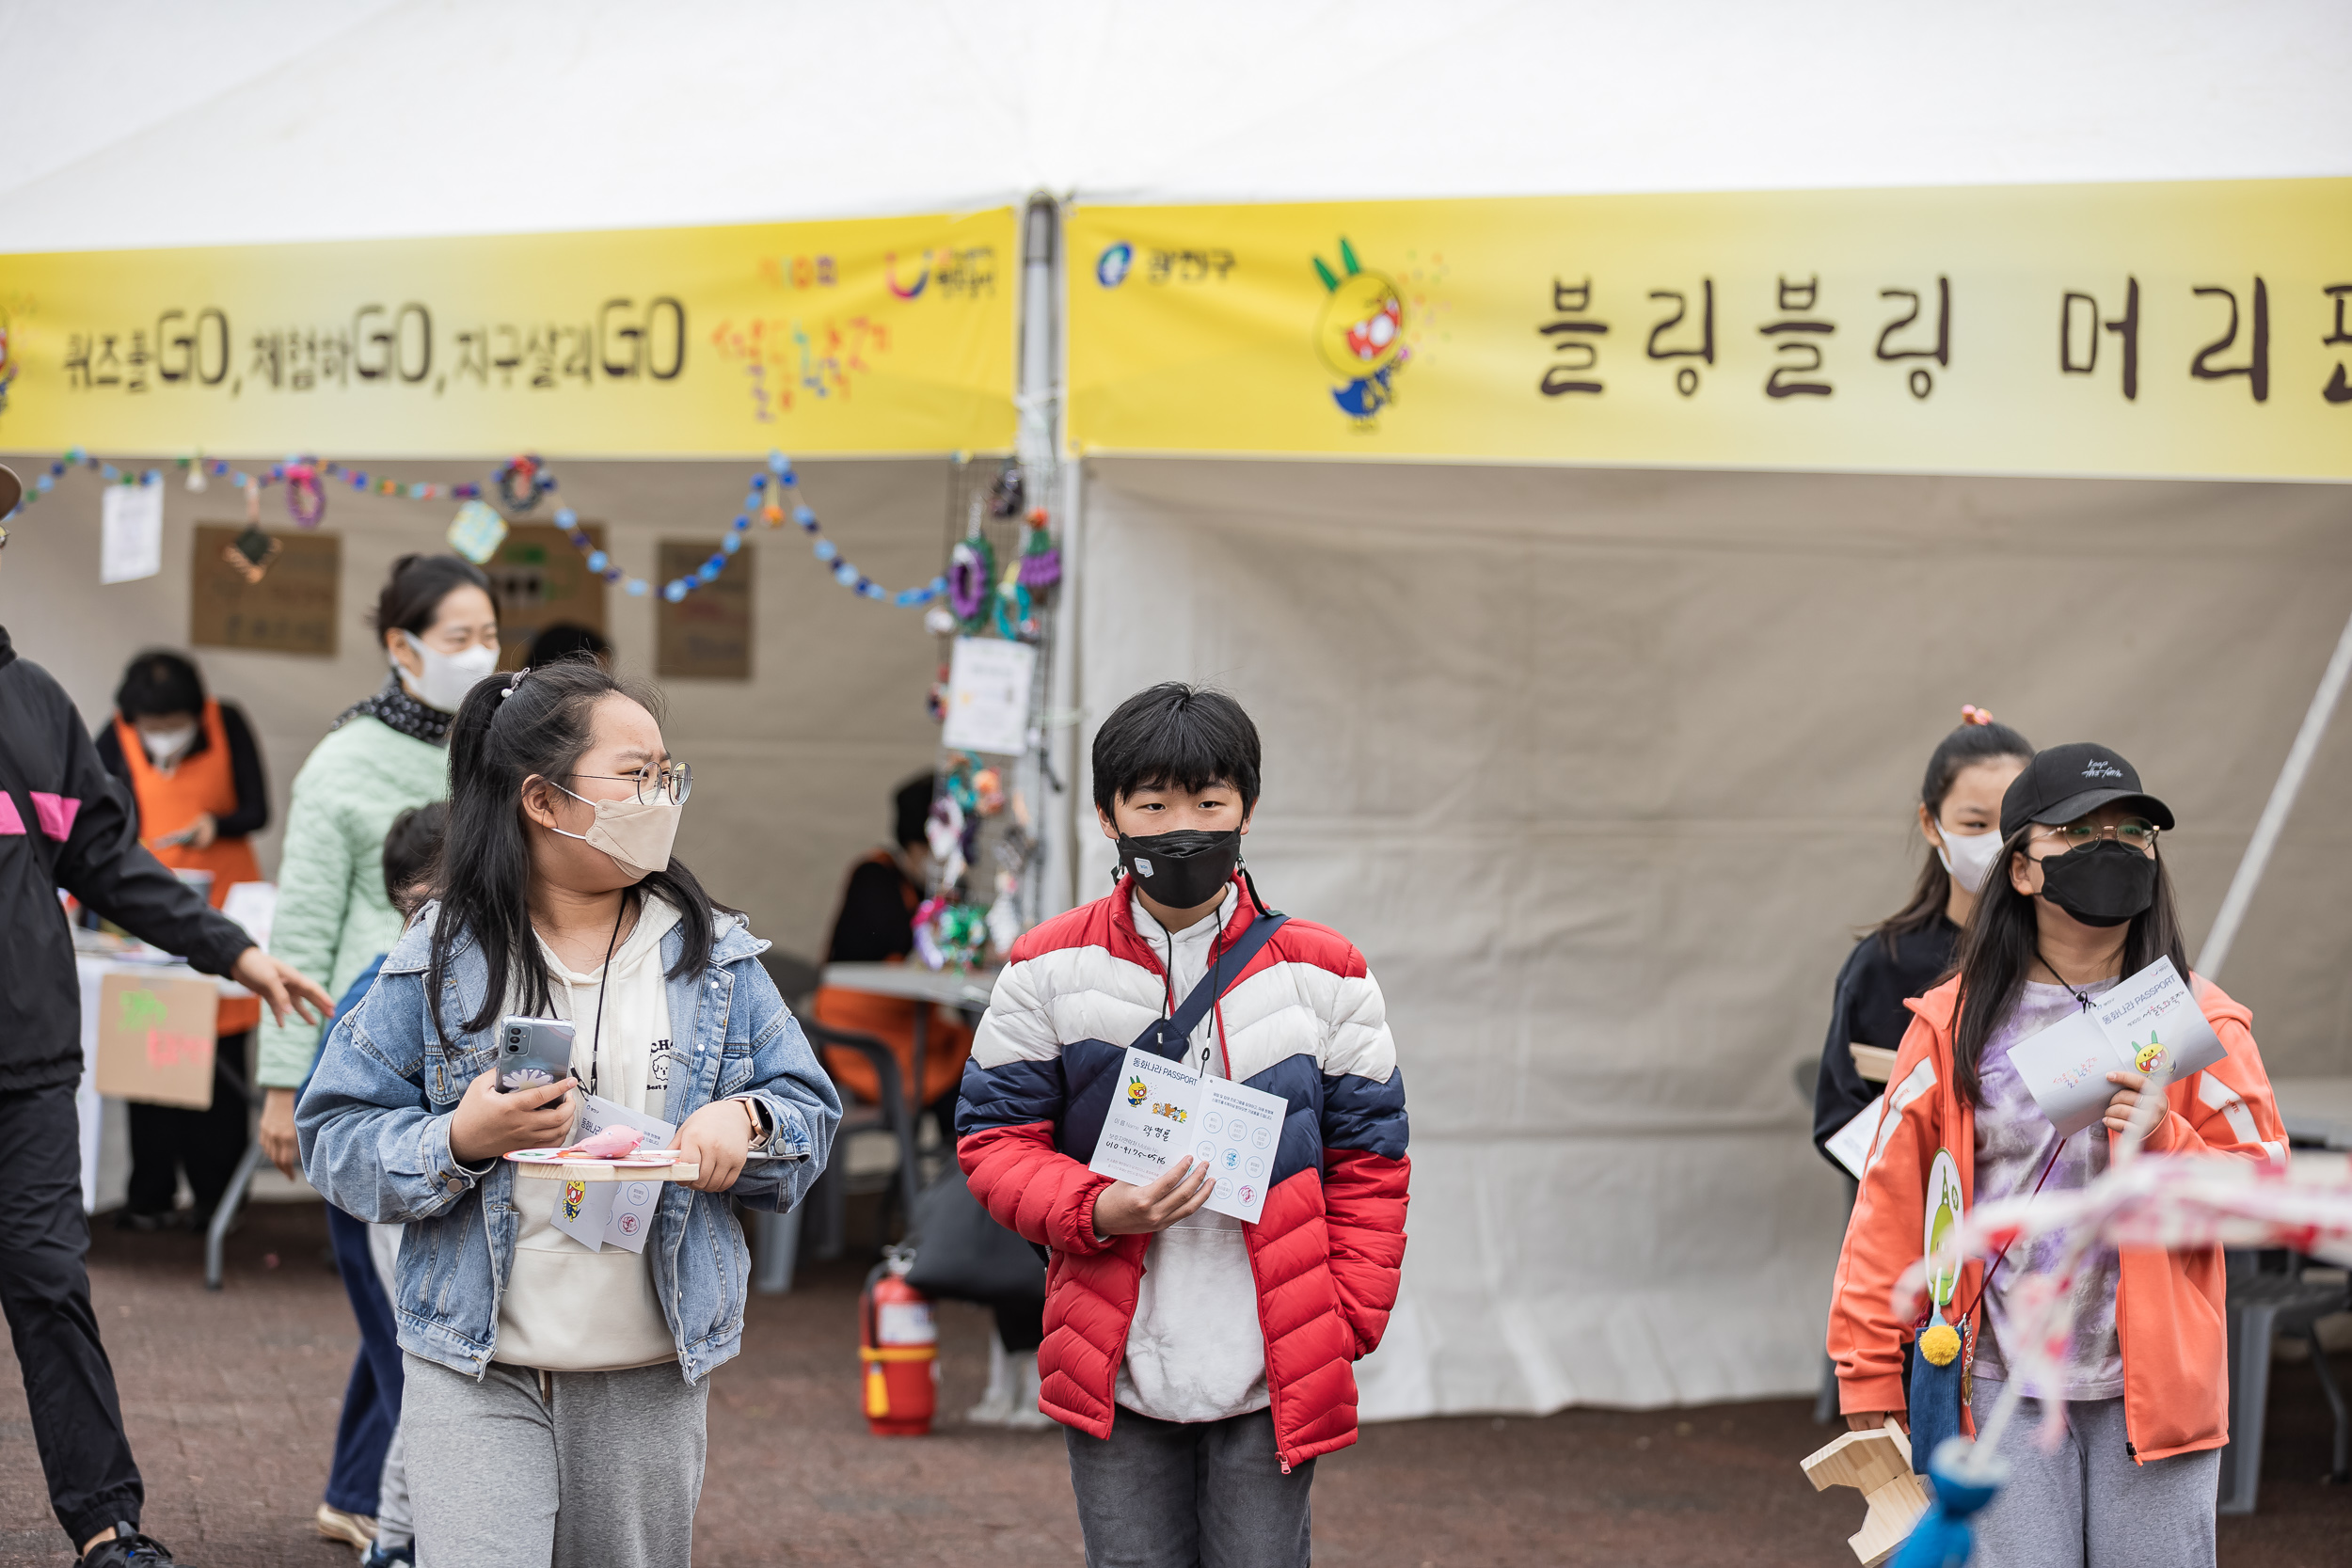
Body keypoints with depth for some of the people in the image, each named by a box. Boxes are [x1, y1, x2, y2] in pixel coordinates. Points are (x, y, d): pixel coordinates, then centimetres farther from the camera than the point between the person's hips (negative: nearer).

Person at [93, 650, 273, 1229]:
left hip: (223, 908, 0)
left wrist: (217, 824, -21)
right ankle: (151, 1196, 5)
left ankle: (216, 1193, 6)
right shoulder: (116, 741, -2)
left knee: (222, 1049, -2)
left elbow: (257, 810, -1)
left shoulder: (227, 726, -2)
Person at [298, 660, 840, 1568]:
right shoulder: (440, 960, -2)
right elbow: (335, 1136, -1)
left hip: (650, 1381, 3)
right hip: (475, 1372, -3)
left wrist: (745, 1119, -12)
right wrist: (458, 1142, -19)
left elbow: (811, 1110, 11)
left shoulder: (714, 956, 6)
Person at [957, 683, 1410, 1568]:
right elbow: (994, 1138, 3)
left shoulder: (1324, 974, 4)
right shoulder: (1050, 970, 3)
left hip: (1275, 1381, 0)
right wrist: (1098, 1212, -15)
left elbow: (1369, 1158, 7)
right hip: (1113, 1373, 0)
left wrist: (1349, 1321, -2)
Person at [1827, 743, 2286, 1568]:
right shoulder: (1954, 1023, 3)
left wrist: (2164, 1143, -16)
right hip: (2001, 1390, 0)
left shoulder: (2198, 1019, 3)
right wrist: (1869, 1380, 4)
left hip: (2153, 1386, 0)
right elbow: (1892, 1198, 5)